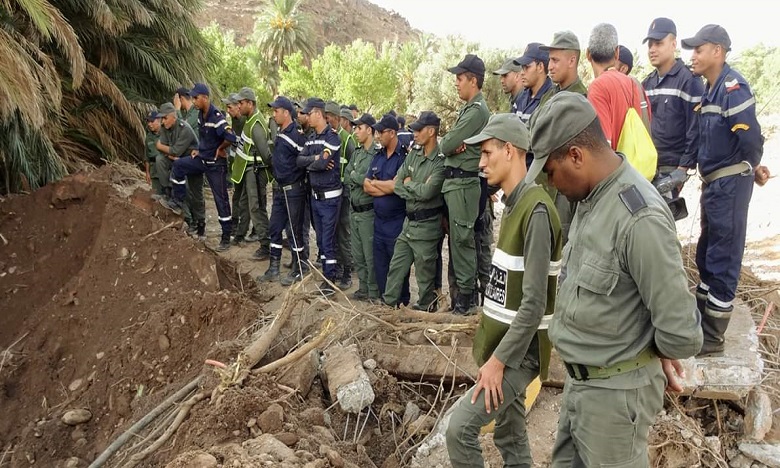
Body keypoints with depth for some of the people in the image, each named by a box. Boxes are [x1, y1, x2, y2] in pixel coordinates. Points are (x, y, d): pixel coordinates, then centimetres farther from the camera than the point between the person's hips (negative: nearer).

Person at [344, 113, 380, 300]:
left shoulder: (378, 154, -15)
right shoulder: (357, 152, 11)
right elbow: (346, 178, 8)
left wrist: (354, 175, -8)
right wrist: (361, 180, -9)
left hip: (368, 210, -8)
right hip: (354, 209, 8)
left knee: (370, 255, 1)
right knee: (357, 254, 15)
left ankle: (373, 291, 14)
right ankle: (363, 288, 28)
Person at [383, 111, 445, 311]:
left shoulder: (441, 162, -15)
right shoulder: (413, 154, 8)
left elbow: (427, 191, -23)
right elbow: (397, 185, 4)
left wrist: (409, 183, -6)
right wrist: (417, 191, -11)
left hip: (426, 225, -7)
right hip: (408, 221, 7)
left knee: (425, 274, 6)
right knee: (396, 267, 14)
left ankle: (426, 308, 23)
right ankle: (388, 304, 26)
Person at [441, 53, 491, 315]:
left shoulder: (477, 110, -14)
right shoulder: (468, 109, 18)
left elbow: (446, 145, -17)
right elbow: (447, 146, 15)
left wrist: (450, 144, 4)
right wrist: (454, 145, -6)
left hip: (464, 183, -10)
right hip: (454, 182, 10)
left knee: (462, 240, -5)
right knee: (456, 239, 14)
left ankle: (465, 298, 4)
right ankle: (457, 291, 25)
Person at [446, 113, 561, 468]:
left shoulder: (536, 209, -21)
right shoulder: (513, 204, 9)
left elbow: (534, 304, -24)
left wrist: (498, 360, -21)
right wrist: (494, 349, 16)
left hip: (519, 351, -9)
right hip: (503, 340, 9)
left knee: (460, 428, -11)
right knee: (510, 436, 17)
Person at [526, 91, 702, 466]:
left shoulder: (639, 218, -28)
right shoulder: (592, 196, 1)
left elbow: (680, 329, -25)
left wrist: (655, 355, -4)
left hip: (616, 390, -8)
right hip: (580, 377, 8)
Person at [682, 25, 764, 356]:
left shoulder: (732, 86, -18)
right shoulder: (710, 89, 11)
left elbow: (751, 137, -21)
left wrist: (748, 169, -6)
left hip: (729, 184, -9)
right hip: (712, 182, 9)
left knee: (723, 258, 0)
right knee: (706, 254, 18)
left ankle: (712, 338, 11)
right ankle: (700, 319, 33)